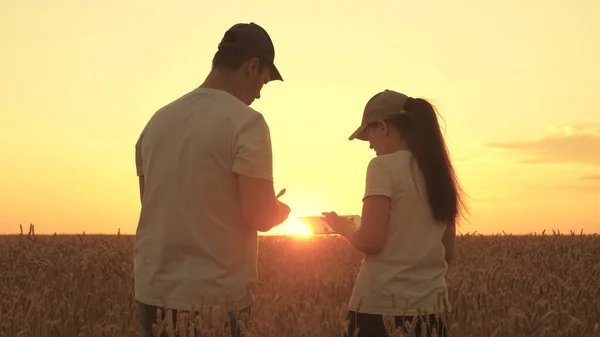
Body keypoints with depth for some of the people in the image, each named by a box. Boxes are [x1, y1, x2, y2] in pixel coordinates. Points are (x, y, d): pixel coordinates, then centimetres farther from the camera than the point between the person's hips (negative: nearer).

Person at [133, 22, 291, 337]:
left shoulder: (158, 120, 9)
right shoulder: (246, 122, -10)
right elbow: (261, 217, -15)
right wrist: (283, 210, 7)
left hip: (153, 293, 6)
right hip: (217, 298, -6)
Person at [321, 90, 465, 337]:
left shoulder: (384, 166, -10)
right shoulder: (439, 173, 11)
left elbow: (370, 242, -16)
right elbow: (448, 253, 13)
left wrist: (344, 227, 3)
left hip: (381, 305, -7)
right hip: (430, 305, 7)